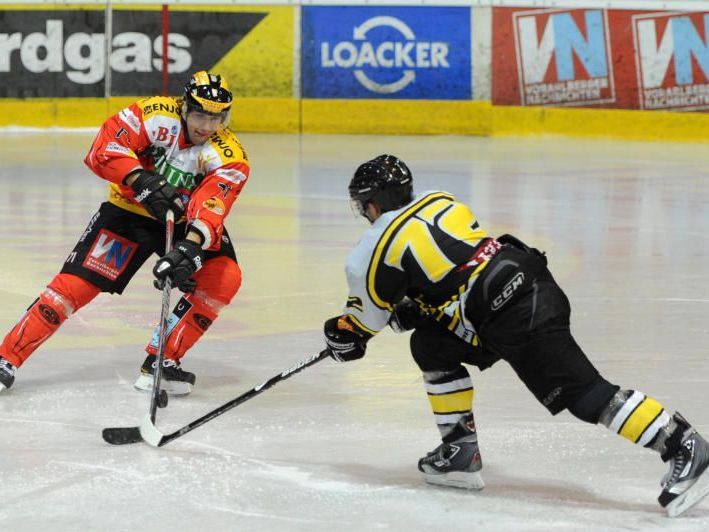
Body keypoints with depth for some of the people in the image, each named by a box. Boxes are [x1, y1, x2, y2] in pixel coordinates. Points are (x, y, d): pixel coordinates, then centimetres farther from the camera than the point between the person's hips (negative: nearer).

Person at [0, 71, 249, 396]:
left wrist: (191, 247, -52)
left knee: (223, 278, -20)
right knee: (76, 284, -12)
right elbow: (104, 148, -29)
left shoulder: (230, 156, -21)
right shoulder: (156, 115, -21)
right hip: (129, 211, -2)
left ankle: (162, 361, -9)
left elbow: (211, 207, -35)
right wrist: (142, 182, -41)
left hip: (186, 223, 2)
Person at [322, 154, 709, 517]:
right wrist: (413, 307, 32)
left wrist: (343, 333, 34)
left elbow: (371, 312, 14)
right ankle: (460, 453, 24)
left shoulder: (379, 247, 0)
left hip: (515, 318, -9)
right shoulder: (439, 201, 18)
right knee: (431, 347, 20)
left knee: (581, 392, -11)